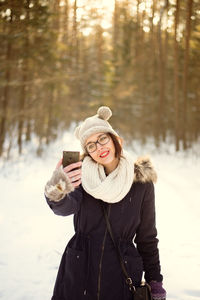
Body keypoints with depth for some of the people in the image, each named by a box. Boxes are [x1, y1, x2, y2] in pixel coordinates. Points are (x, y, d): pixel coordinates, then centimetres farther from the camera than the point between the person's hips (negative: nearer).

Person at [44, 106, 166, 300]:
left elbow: (147, 237, 4)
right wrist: (57, 193, -46)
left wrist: (155, 283, 5)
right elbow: (67, 206, -24)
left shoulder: (141, 182, -3)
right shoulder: (81, 175, -3)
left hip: (122, 275, 0)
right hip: (78, 275, 1)